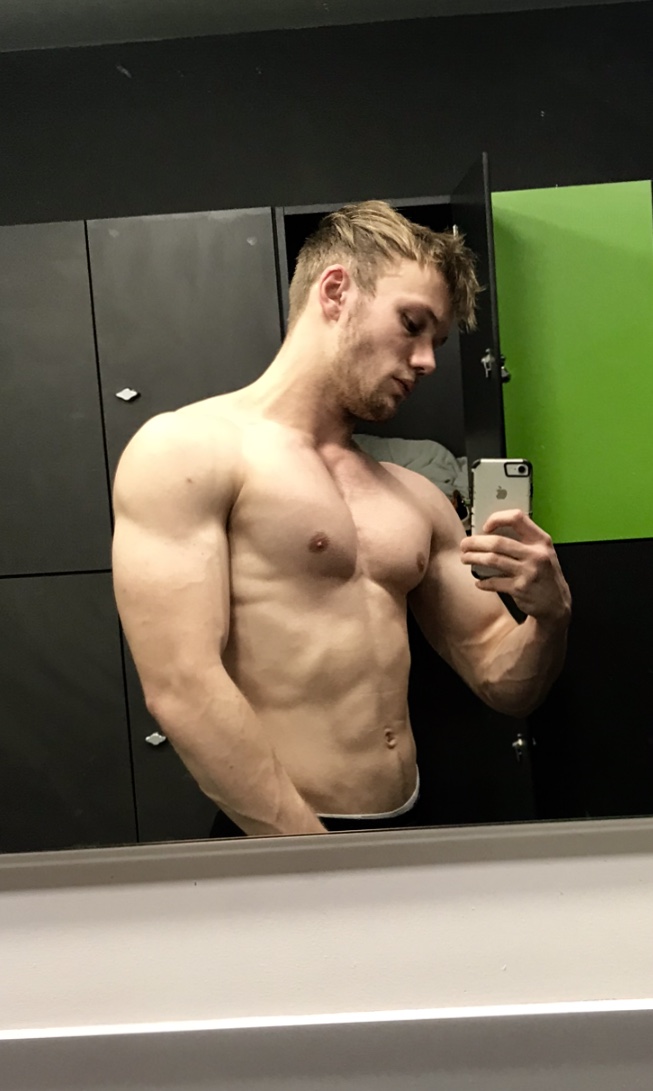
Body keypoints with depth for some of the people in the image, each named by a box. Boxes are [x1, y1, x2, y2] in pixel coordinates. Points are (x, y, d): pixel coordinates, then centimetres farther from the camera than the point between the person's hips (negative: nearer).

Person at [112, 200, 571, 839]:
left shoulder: (418, 500, 8)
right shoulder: (186, 449, -11)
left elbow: (503, 686, 12)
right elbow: (182, 691, -20)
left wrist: (550, 614, -8)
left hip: (407, 825, 7)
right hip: (276, 841, -6)